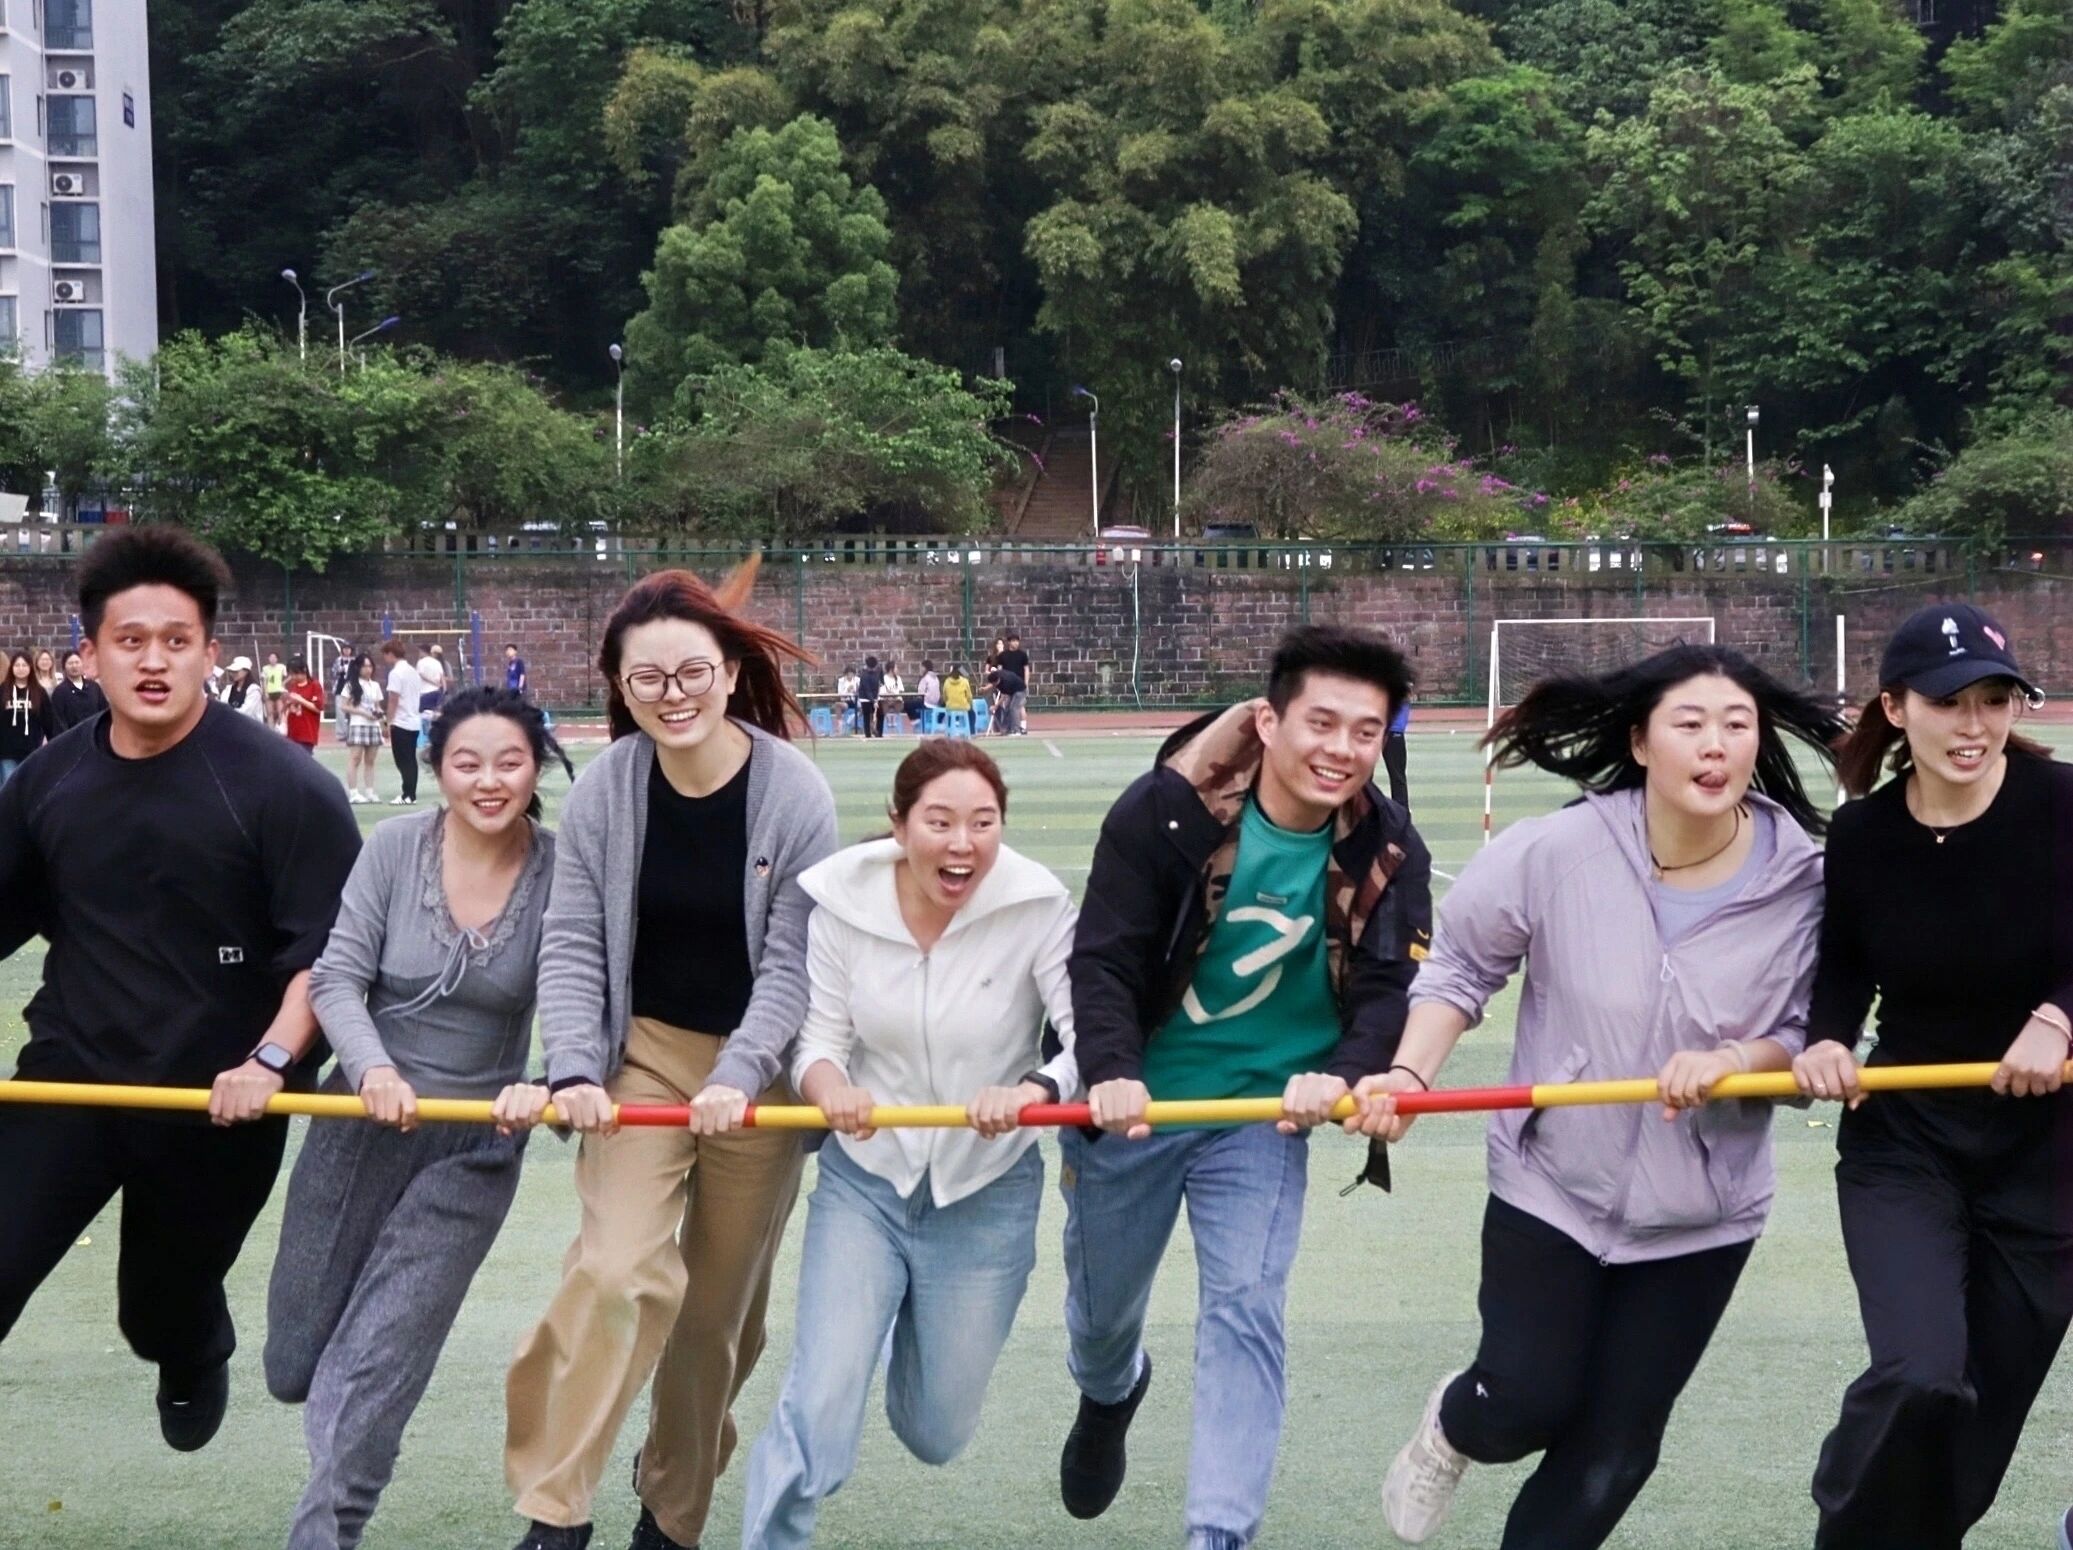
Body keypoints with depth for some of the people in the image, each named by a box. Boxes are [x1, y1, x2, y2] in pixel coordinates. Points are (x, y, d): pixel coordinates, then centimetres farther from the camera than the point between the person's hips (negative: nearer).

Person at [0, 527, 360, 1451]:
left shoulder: (279, 785, -14)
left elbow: (333, 946, -15)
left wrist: (271, 1060, -25)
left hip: (218, 1097, -3)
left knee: (162, 1310, 16)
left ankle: (196, 1366, 53)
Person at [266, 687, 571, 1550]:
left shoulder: (560, 874, -11)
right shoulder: (395, 848, -10)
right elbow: (337, 978, -11)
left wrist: (543, 1081, -37)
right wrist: (373, 1069, -29)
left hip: (475, 1146, -2)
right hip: (361, 1123, 2)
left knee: (371, 1373, -7)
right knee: (295, 1367, 13)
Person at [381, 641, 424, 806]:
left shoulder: (396, 673, -12)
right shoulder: (413, 672, 14)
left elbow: (393, 701, -14)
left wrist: (388, 723, -10)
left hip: (401, 723, -8)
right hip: (415, 722, 8)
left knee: (403, 761, -5)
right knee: (411, 760, 10)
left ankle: (407, 795, -7)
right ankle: (411, 793, 11)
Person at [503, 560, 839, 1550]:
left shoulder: (795, 795, -13)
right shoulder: (606, 789, -9)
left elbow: (792, 961, -12)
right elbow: (572, 944, -6)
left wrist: (738, 1074, -24)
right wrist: (574, 1069, -19)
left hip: (757, 1073, 0)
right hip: (642, 1056, 0)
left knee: (720, 1308, 10)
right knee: (619, 1271, -20)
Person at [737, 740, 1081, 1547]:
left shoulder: (1037, 907, -19)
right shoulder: (842, 897, -13)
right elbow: (819, 1040, -9)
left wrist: (1035, 1089, -42)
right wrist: (830, 1085, -32)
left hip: (986, 1194, 0)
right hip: (863, 1181, 0)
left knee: (934, 1434, 15)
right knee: (819, 1405, -11)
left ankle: (928, 1330, 49)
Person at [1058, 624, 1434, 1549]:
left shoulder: (1386, 851, -12)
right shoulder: (1166, 810, -21)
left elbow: (1389, 988, -17)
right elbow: (1103, 958, -22)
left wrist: (1341, 1075, -37)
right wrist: (1110, 1072, -39)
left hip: (1263, 1115, 0)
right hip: (1134, 1104, 0)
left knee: (1247, 1314, -13)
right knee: (1102, 1306, 19)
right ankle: (1110, 1394, 56)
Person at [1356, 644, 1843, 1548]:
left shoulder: (1801, 882, -14)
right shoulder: (1555, 852, -17)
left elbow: (1805, 1035, -6)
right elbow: (1459, 968, -4)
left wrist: (1732, 1061, -26)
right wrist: (1409, 1076, -17)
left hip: (1703, 1211, 2)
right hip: (1551, 1186, -2)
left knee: (1613, 1451, 8)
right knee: (1530, 1403, 2)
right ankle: (1452, 1429, 41)